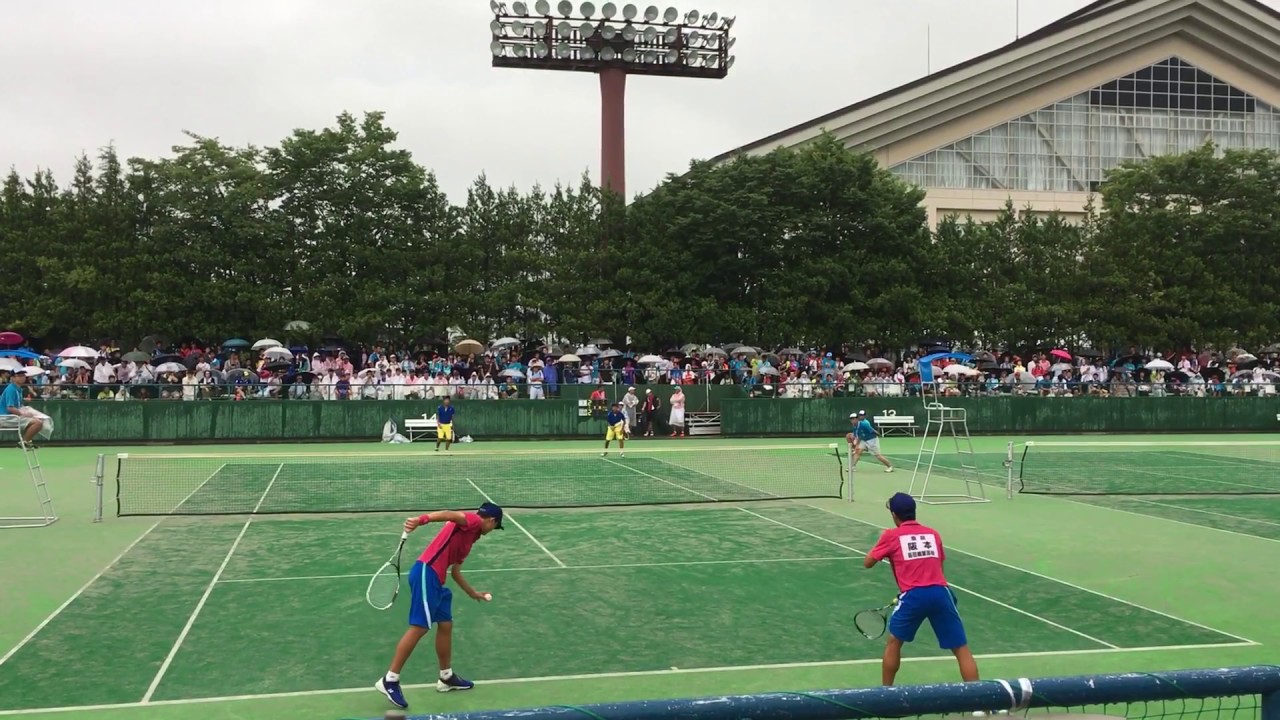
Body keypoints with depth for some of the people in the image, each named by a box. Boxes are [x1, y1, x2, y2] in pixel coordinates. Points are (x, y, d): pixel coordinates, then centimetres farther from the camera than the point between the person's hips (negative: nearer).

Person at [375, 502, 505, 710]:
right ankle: (389, 680, -6)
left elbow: (455, 571, 31)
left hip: (435, 580, 10)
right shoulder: (473, 520, -2)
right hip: (426, 573, -10)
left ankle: (447, 677, 29)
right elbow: (448, 514, -22)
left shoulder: (470, 537, 26)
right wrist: (421, 520, -40)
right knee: (419, 627, -10)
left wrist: (473, 593, 43)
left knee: (445, 625, 16)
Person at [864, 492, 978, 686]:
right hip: (940, 593, 2)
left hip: (914, 595, -2)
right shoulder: (933, 534, 18)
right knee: (962, 650, 5)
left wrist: (884, 550, 33)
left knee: (894, 642, 21)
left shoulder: (891, 535, 8)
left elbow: (867, 563, 16)